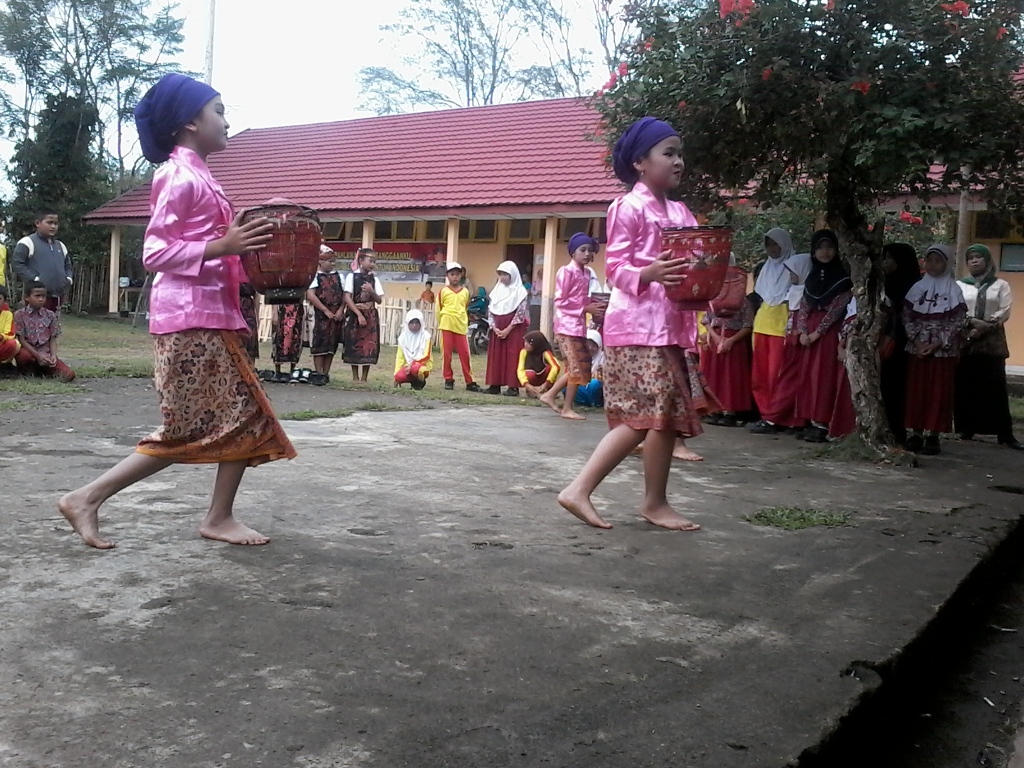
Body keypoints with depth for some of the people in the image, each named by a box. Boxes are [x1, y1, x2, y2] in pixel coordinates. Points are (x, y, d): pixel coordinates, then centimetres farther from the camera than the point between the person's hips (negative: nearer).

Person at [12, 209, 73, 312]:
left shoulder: (60, 246, 20)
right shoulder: (28, 242, -3)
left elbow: (67, 265, 31)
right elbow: (17, 263, -10)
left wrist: (68, 278, 11)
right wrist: (34, 279, -16)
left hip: (58, 295, 7)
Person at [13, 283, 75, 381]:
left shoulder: (50, 315, 7)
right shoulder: (20, 314, -2)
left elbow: (53, 339, 5)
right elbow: (21, 339, -7)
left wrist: (53, 355, -14)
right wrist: (37, 355, -18)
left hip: (46, 353, 2)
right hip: (28, 351, -2)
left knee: (69, 374, -22)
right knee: (23, 355, -42)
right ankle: (29, 370, -6)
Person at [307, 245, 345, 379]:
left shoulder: (338, 276, 14)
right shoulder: (315, 276, -1)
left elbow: (344, 295, 12)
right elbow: (310, 295, -12)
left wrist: (340, 310, -4)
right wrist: (326, 311, -13)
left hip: (336, 316, 5)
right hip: (321, 315, -5)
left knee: (332, 345, 6)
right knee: (319, 344, -4)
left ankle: (326, 373, 13)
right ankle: (319, 373, 0)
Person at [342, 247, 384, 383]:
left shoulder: (374, 279, 7)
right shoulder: (352, 276, -4)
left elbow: (379, 300, 5)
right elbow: (347, 298, -10)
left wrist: (371, 291, -14)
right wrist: (359, 314, -16)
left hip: (371, 316, 3)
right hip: (354, 314, -3)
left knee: (369, 346, 0)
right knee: (354, 345, 1)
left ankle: (364, 377, 8)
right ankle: (355, 377, 10)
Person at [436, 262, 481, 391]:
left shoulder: (465, 291, 8)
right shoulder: (443, 291, 1)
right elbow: (438, 309, 6)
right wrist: (441, 324, 10)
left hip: (461, 326, 2)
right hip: (446, 326, -2)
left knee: (465, 354, 1)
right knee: (446, 354, 3)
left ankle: (469, 382, 5)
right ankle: (448, 379, 13)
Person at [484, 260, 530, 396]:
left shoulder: (520, 291, -6)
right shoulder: (497, 290, 11)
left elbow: (521, 314, -11)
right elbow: (490, 310, 10)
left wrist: (508, 329, -14)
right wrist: (494, 327, -4)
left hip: (514, 330, -6)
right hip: (497, 330, 6)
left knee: (512, 357, -6)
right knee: (495, 356, 5)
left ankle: (513, 386, -5)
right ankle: (495, 385, 9)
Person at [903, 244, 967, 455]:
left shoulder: (953, 290, -1)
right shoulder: (917, 288, 9)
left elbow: (957, 322, -6)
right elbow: (907, 317, 5)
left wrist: (937, 343, -14)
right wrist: (917, 340, -9)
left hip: (943, 350, -3)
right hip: (917, 349, 3)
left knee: (938, 393, -1)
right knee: (915, 391, 3)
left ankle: (932, 436, 2)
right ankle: (914, 434, 9)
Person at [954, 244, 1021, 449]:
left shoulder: (1001, 285, 10)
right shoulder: (959, 285, 12)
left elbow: (1004, 312, -1)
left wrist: (985, 327, -14)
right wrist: (973, 321, -17)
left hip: (992, 341, -1)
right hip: (965, 340, 1)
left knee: (996, 386, -6)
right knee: (966, 385, -1)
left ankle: (1005, 433, -7)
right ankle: (967, 428, 7)